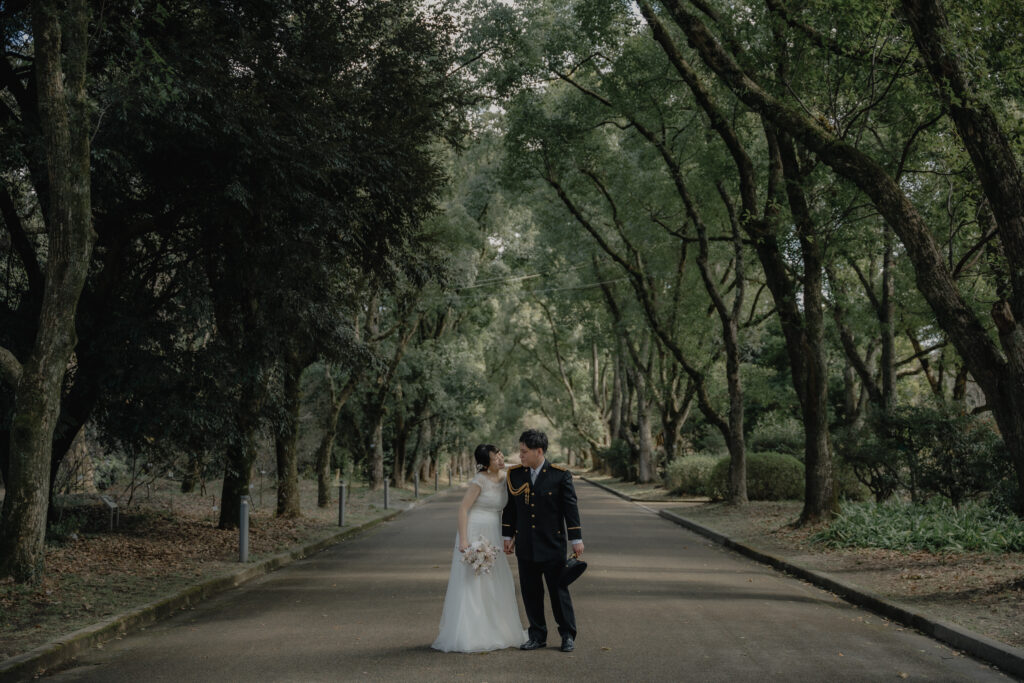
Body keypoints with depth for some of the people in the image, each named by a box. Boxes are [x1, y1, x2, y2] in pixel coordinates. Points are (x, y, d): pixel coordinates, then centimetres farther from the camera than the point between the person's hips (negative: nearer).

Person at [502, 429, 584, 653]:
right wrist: (507, 536, 10)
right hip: (526, 546, 4)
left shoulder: (560, 475, -7)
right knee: (530, 592, 8)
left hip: (552, 545, -4)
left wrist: (576, 539, -6)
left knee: (559, 590, 2)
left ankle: (568, 636, 15)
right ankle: (538, 636, 20)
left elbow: (571, 507, -5)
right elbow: (510, 507, 11)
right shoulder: (515, 474, 3)